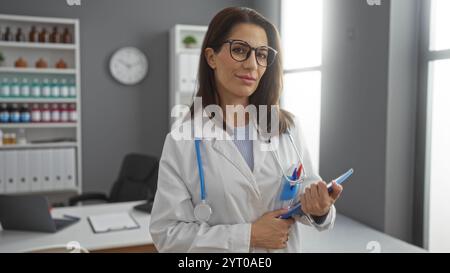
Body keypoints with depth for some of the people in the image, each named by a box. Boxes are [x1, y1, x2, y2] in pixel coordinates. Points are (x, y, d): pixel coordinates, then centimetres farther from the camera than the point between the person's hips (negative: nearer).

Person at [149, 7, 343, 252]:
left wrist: (318, 209, -23)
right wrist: (249, 236, -22)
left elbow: (305, 188, -2)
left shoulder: (288, 126, -7)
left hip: (286, 247, 3)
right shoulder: (182, 141, -16)